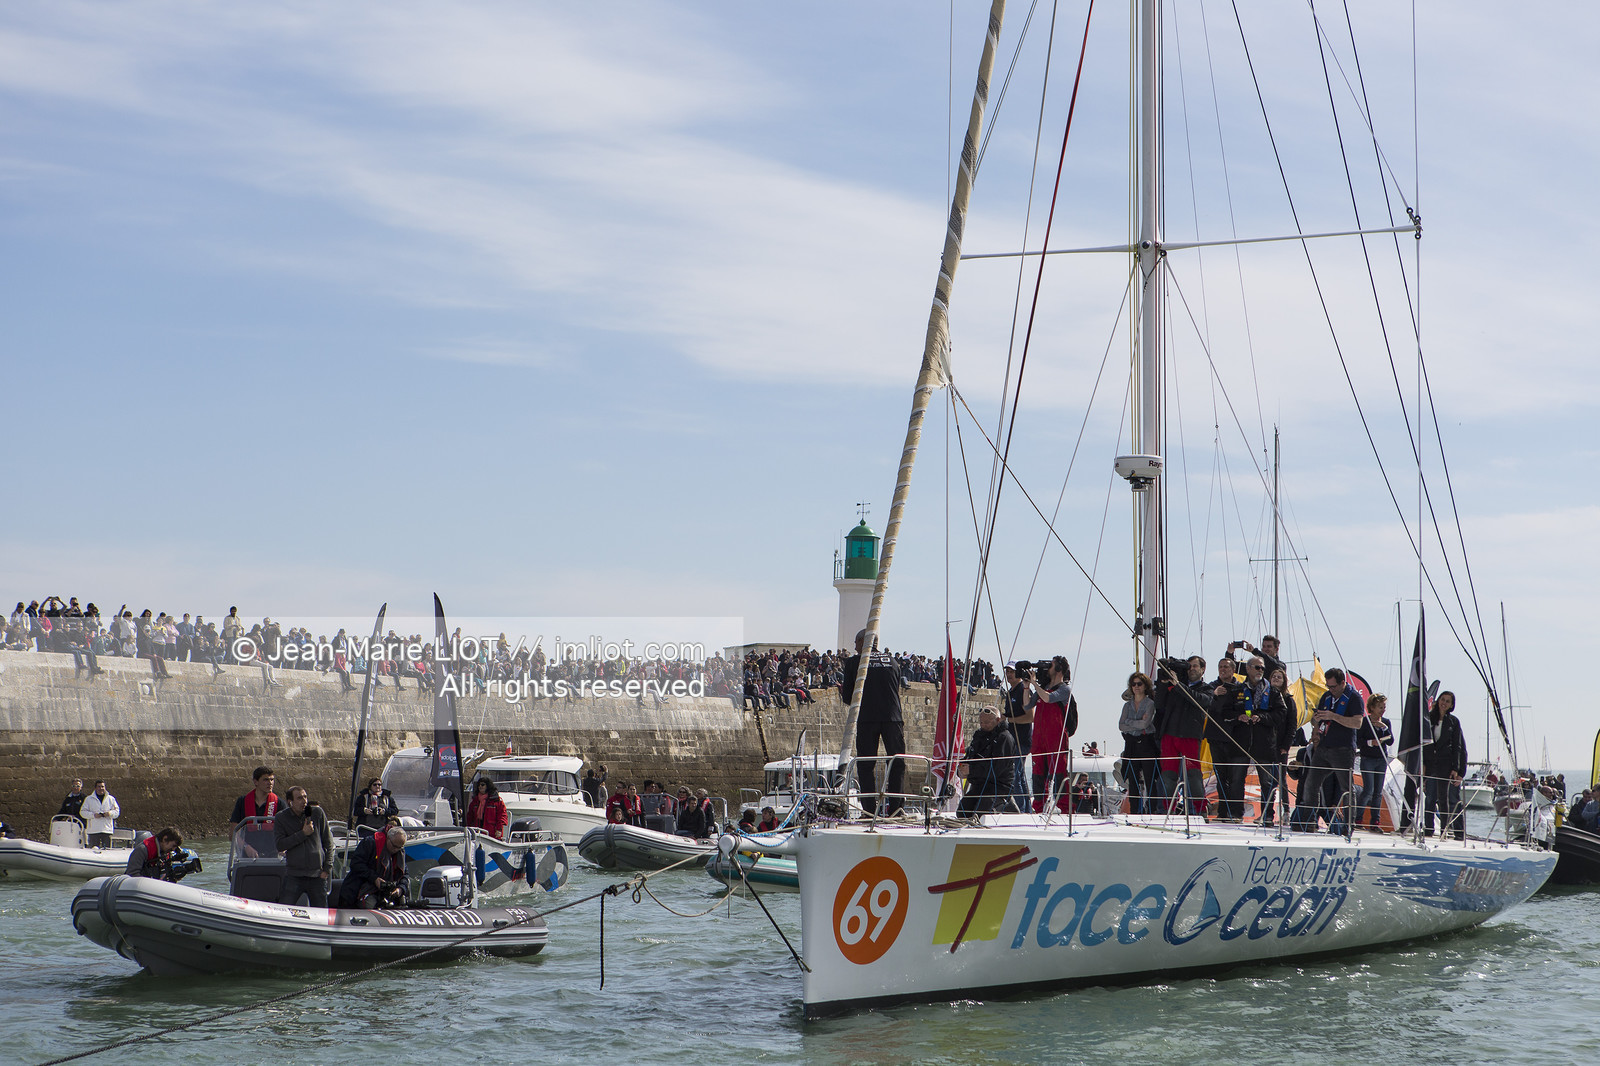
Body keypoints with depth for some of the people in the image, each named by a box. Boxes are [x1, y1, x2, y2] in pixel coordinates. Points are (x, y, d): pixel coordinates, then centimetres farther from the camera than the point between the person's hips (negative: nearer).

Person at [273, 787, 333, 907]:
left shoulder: (317, 813, 3)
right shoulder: (281, 818, 1)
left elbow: (328, 843, 8)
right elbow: (279, 845, -8)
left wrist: (327, 869, 2)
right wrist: (303, 833, -13)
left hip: (317, 875, 1)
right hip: (294, 875, -1)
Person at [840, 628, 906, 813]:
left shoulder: (853, 662, 4)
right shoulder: (892, 661, 13)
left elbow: (849, 697, 5)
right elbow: (898, 690, 16)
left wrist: (843, 692, 27)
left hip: (866, 719, -2)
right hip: (892, 718, 2)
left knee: (866, 765, 3)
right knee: (897, 763, 5)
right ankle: (897, 808, -3)